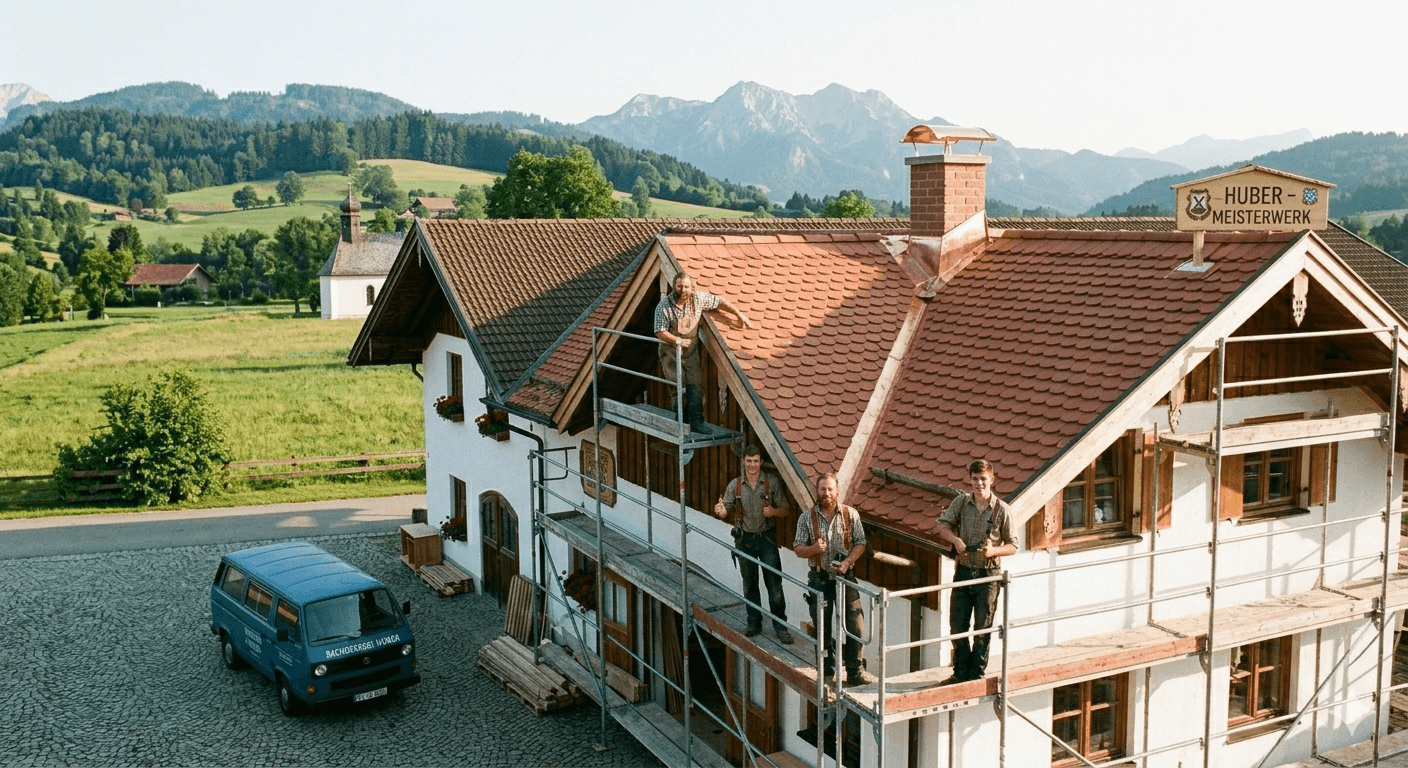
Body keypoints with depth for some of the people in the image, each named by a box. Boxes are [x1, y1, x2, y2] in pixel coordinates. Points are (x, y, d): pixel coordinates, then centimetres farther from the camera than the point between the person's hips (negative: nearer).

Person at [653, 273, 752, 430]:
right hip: (671, 352, -3)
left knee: (695, 386, -6)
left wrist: (739, 314, 10)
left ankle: (697, 424, -7)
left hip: (691, 352, 3)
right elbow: (660, 332, -13)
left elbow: (719, 302, 10)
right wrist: (678, 340, -19)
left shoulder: (698, 298, -3)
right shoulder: (664, 306, -13)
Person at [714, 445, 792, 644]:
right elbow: (725, 510, -1)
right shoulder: (735, 485, 2)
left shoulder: (772, 482, -3)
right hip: (745, 538, 2)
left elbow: (784, 510, 1)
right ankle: (754, 623, 23)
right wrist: (720, 511, -25)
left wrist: (773, 511, -21)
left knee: (774, 582, -6)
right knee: (749, 583, 10)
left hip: (767, 537, -2)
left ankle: (781, 626, 1)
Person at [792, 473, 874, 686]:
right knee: (822, 626, 8)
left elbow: (860, 543, 1)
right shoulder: (806, 518, 0)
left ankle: (855, 671, 3)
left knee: (854, 625, -5)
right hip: (819, 578, 1)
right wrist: (814, 548, -21)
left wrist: (847, 562, -16)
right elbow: (798, 549, 0)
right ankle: (827, 669, 24)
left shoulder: (850, 514, -1)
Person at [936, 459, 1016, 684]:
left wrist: (993, 551, -22)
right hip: (963, 571, 3)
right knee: (957, 625, 7)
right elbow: (943, 526, 5)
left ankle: (977, 675, 19)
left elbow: (1012, 545, -3)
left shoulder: (1001, 509, -8)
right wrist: (956, 539, -15)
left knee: (982, 628, 6)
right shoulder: (961, 502, -1)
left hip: (988, 574, -3)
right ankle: (961, 672, 22)